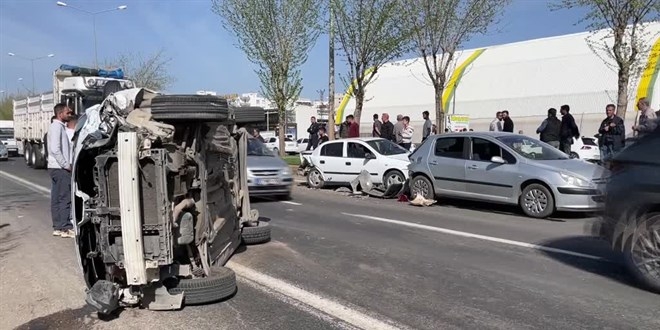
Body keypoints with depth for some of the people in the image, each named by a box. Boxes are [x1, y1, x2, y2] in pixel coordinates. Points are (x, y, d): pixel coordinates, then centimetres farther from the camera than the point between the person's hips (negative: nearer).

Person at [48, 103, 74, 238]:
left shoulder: (60, 126, 17)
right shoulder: (57, 127, -13)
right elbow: (55, 149, -22)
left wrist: (66, 164, 12)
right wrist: (66, 165, -17)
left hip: (56, 167, 10)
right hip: (60, 168, -10)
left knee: (57, 198, 10)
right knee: (65, 198, -7)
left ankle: (57, 227, 16)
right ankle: (66, 228, -4)